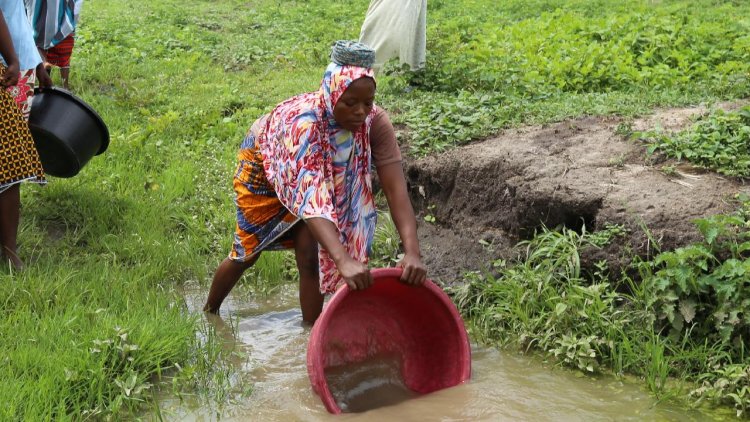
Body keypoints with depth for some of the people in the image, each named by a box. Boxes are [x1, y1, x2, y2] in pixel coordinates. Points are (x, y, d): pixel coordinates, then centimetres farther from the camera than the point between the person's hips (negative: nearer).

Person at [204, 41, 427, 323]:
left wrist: (412, 252, -50)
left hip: (323, 174, 3)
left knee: (309, 257, -8)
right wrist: (344, 261, -68)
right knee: (247, 252, 10)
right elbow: (310, 200, -56)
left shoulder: (374, 122, -33)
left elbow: (396, 188, -36)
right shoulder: (304, 123, -46)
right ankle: (209, 313, 37)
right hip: (264, 164, -3)